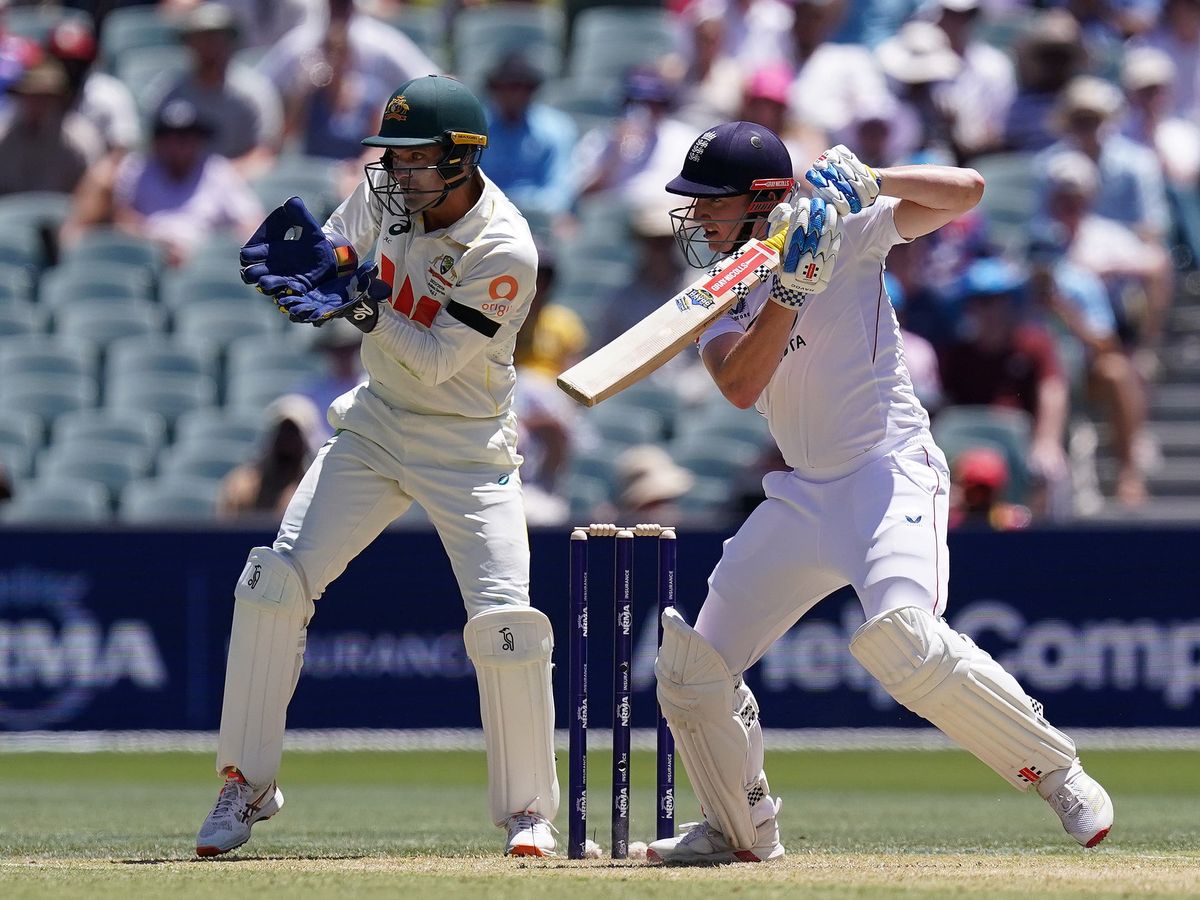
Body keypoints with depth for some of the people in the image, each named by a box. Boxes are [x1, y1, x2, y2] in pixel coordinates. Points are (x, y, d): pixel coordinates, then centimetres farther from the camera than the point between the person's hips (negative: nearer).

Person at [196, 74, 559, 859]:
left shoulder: (505, 251, -25)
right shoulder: (389, 189, -7)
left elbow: (437, 361, -24)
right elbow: (334, 251, 10)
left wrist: (362, 303, -34)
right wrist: (321, 272, -12)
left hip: (467, 449, -5)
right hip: (375, 427, 5)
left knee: (505, 620, -16)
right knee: (273, 586, -5)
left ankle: (529, 809, 1)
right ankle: (249, 785, 6)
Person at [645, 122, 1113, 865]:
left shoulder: (844, 233, -5)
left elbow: (965, 192, -12)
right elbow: (740, 385, -12)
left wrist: (863, 180, -18)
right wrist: (792, 289, -22)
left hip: (891, 472, -7)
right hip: (802, 493, 7)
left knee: (902, 637, -33)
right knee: (690, 669, 5)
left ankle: (1058, 773, -18)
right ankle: (743, 831, 26)